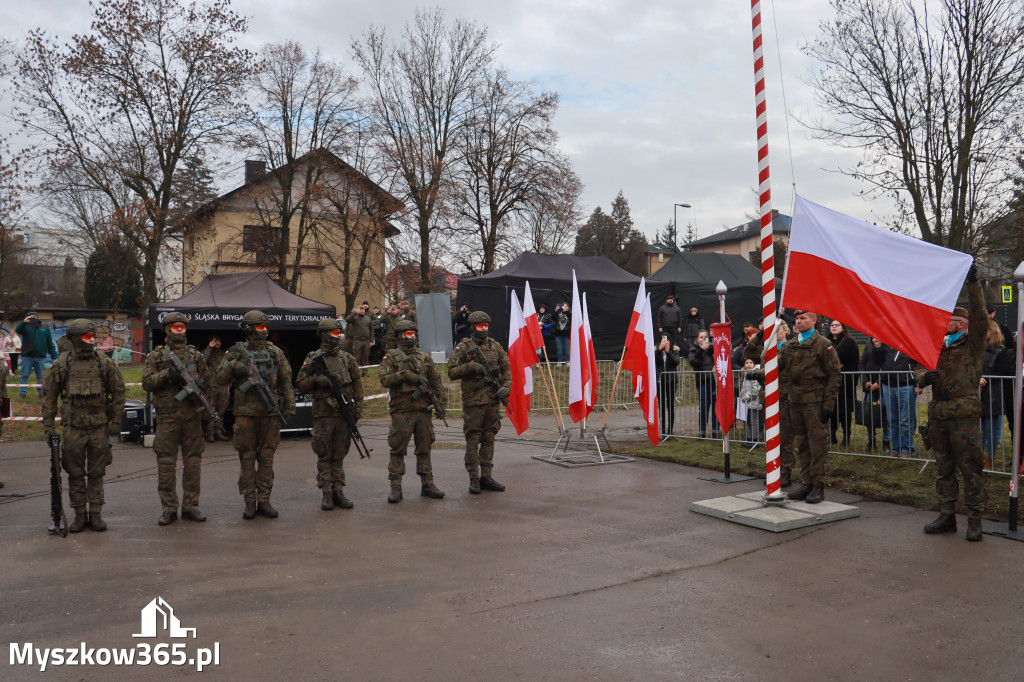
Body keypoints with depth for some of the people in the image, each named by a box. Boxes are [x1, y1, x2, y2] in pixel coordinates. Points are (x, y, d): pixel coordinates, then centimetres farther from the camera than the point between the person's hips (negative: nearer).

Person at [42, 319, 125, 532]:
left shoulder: (105, 363, 2)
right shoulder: (61, 365, 1)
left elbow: (118, 393, 5)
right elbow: (49, 396, 6)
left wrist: (116, 420, 1)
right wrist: (48, 425, 2)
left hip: (99, 427, 0)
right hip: (73, 428, 0)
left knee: (96, 473, 6)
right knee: (75, 474, 7)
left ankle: (96, 514, 15)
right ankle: (80, 514, 17)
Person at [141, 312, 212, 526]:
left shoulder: (195, 354, 12)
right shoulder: (156, 356, 6)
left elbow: (207, 379, 14)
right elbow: (147, 382, -2)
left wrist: (196, 382, -7)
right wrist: (166, 373, -16)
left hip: (192, 415, 2)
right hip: (167, 417, -2)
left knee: (192, 462, 6)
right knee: (166, 464, 1)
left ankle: (190, 506, 14)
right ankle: (168, 508, 9)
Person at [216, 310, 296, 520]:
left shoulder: (275, 353, 7)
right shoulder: (237, 352, 2)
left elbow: (286, 381, 10)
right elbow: (221, 379, -1)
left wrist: (290, 405, 3)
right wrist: (232, 365, -18)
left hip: (270, 412, 2)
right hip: (246, 413, -2)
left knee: (267, 457, 6)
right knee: (247, 458, 3)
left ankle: (264, 500, 13)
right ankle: (249, 502, 10)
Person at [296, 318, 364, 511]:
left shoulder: (347, 358, 10)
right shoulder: (313, 358, 0)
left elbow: (357, 384, 11)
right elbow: (301, 384, -1)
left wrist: (358, 406, 4)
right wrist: (317, 380, -17)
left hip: (344, 413, 3)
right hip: (323, 413, -3)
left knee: (339, 455, 9)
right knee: (324, 455, 1)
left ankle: (338, 491, 15)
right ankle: (327, 493, 6)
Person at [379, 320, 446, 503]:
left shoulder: (424, 357, 13)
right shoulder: (391, 357, 2)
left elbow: (436, 381, 14)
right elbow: (384, 379, -10)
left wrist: (440, 403, 7)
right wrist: (404, 374, -20)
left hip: (423, 411, 4)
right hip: (402, 412, -4)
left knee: (424, 448, 9)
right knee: (398, 450, -1)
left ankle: (427, 485, 17)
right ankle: (396, 488, 5)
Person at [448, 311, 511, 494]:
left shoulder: (495, 346, 10)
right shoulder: (463, 347, -2)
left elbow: (506, 369, 13)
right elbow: (451, 372, -5)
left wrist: (506, 387, -3)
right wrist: (471, 366, -18)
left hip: (493, 400, 4)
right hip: (473, 401, -4)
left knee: (489, 439, 10)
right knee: (473, 440, 0)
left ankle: (486, 477, 17)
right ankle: (474, 479, 6)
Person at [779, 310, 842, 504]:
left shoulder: (823, 344, -4)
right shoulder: (790, 346, 12)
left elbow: (835, 375, -6)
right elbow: (779, 369, 17)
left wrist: (828, 404, -10)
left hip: (814, 402, -6)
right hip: (795, 401, 6)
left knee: (817, 444, -2)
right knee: (801, 444, 11)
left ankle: (818, 486, 5)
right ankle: (806, 483, 20)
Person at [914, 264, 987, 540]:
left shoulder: (973, 345, 0)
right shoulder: (938, 347, 15)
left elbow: (979, 316, -14)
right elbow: (918, 368, 16)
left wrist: (973, 284, -22)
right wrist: (924, 376, -8)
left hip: (964, 416, -6)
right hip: (938, 415, 6)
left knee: (970, 468, -3)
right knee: (943, 469, 11)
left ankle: (974, 520, 5)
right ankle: (947, 517, 20)